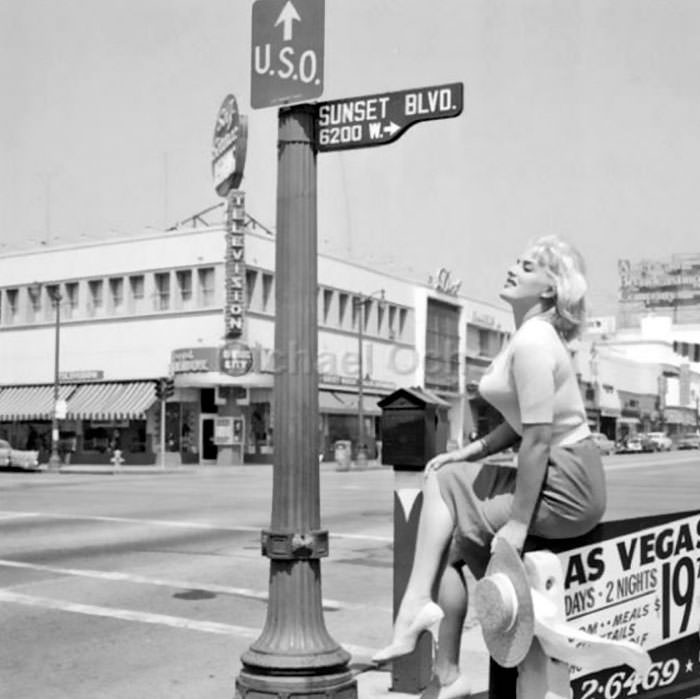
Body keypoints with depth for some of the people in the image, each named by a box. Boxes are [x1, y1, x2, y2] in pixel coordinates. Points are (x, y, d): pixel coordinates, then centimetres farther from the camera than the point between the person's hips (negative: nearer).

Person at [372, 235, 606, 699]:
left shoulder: (532, 343, -17)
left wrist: (518, 523, -18)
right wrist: (467, 452, 9)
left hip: (567, 485, -9)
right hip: (556, 475, 9)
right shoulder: (530, 336, 14)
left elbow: (538, 439, -21)